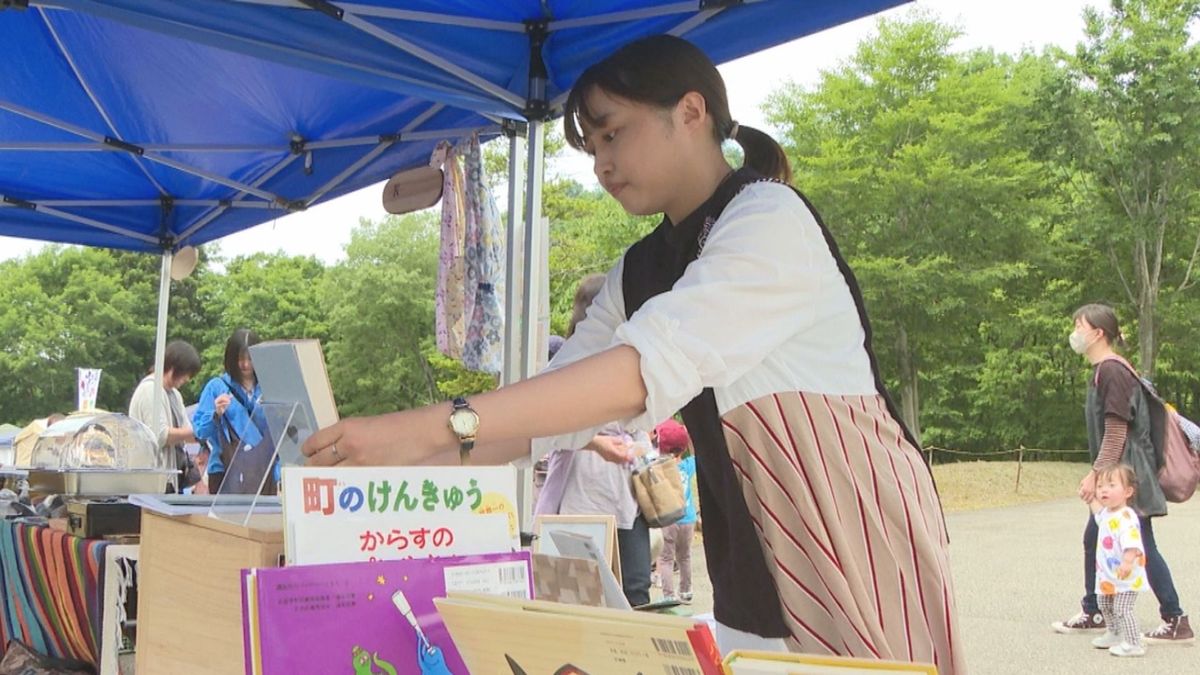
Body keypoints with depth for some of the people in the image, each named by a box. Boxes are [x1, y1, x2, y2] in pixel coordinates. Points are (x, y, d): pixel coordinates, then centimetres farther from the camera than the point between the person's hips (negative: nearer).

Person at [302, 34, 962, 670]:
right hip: (754, 560, 7)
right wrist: (400, 461, -6)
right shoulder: (638, 274, 11)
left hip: (854, 533, -7)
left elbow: (651, 368, -29)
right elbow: (551, 409, 7)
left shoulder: (770, 218, -15)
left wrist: (429, 427, -34)